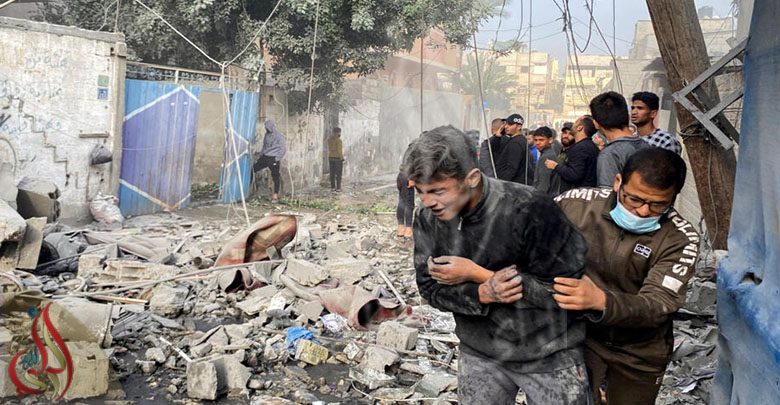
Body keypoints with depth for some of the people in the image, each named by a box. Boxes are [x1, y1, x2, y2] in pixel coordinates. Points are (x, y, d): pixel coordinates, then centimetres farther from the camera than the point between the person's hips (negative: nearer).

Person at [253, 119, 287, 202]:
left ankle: (276, 196, 5)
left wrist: (277, 159, -15)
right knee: (253, 169, 2)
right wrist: (261, 154, 13)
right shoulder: (267, 134, 11)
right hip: (265, 157, 7)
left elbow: (283, 149, -12)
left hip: (273, 158, -7)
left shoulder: (279, 136, -10)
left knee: (275, 177, -2)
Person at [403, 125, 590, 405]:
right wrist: (483, 294, -26)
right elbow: (431, 289, -4)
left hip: (549, 357, -3)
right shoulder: (426, 218, -10)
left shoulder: (530, 210, -26)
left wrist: (477, 274, -24)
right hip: (479, 354, 4)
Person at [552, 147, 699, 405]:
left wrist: (600, 300, -46)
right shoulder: (575, 203, -16)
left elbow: (659, 305, -27)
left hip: (640, 353, 1)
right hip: (580, 335, 0)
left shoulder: (680, 238, -17)